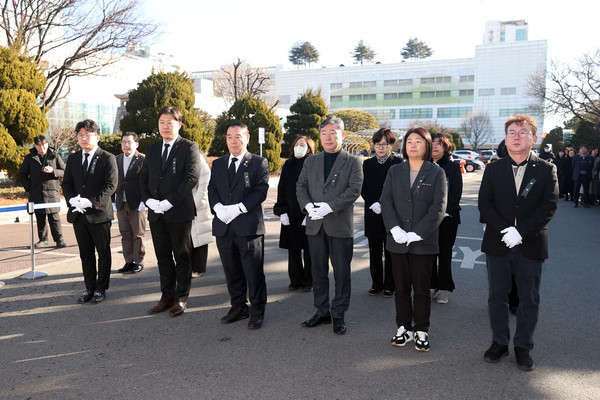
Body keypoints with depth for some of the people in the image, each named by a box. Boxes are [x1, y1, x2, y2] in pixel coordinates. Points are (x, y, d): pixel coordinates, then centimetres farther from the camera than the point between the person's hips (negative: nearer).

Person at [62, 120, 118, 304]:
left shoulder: (108, 158, -4)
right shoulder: (73, 159, 13)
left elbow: (111, 185, -12)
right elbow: (66, 183, 12)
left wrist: (90, 202, -21)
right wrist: (72, 199, -9)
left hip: (99, 213, -5)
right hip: (78, 214, 5)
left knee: (103, 254, 6)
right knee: (85, 254, 12)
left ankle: (101, 289, 18)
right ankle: (89, 288, 23)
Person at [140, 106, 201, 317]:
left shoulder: (189, 148, -4)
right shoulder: (152, 149, 15)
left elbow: (192, 177, -14)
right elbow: (143, 177, 15)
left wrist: (170, 201, -18)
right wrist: (148, 200, -3)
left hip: (179, 212, -5)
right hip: (156, 213, 6)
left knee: (182, 258, 5)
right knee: (163, 258, 12)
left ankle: (181, 298, 16)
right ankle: (167, 297, 23)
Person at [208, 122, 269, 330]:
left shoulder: (259, 163, 1)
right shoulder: (218, 164, 16)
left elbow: (261, 191, -9)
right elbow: (212, 188, 9)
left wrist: (237, 208, -18)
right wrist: (218, 207, -11)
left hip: (248, 226, -5)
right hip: (223, 227, 5)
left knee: (254, 272, 1)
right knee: (232, 272, 14)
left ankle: (257, 311, 15)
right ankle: (238, 307, 28)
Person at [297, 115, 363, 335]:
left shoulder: (352, 162, 1)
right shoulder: (310, 162, 13)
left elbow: (354, 189, -10)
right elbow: (301, 186, 8)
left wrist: (329, 207, -19)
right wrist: (308, 205, -12)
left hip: (340, 225, -4)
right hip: (315, 225, 4)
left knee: (341, 272, 4)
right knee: (318, 271, 12)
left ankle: (338, 315, 17)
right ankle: (322, 311, 25)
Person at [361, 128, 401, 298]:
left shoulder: (398, 163, -2)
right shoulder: (367, 164, 8)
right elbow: (363, 188, 4)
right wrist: (373, 204, -10)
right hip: (373, 214, 3)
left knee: (390, 252, 4)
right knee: (374, 252, 10)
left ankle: (389, 285, 15)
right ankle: (376, 283, 21)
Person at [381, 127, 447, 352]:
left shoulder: (436, 173, 0)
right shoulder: (395, 172, 7)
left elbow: (438, 207, -8)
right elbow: (386, 202, 0)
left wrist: (417, 234, -16)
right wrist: (395, 229, -14)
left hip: (423, 242, -2)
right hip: (397, 241, 2)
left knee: (422, 289, 7)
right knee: (401, 287, 11)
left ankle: (421, 331, 21)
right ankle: (404, 328, 24)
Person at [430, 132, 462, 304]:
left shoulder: (453, 168, 2)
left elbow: (456, 193, -2)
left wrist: (445, 212, -11)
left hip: (447, 217, -1)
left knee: (445, 253, 4)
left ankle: (443, 289, 13)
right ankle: (431, 286, 16)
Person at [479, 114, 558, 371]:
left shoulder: (546, 170, 0)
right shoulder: (494, 169, 5)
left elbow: (549, 206, -8)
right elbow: (484, 204, -2)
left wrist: (521, 231, -19)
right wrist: (504, 230, -16)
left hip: (531, 246, -1)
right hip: (498, 244, 1)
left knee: (529, 300, 10)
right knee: (497, 297, 10)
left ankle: (523, 347, 26)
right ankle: (499, 342, 27)